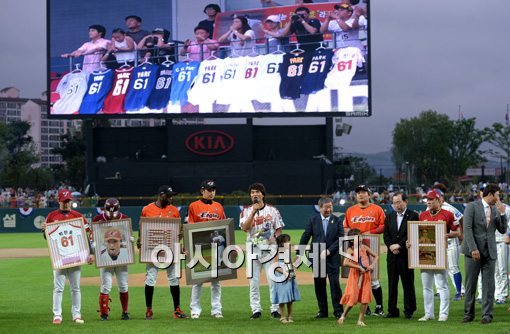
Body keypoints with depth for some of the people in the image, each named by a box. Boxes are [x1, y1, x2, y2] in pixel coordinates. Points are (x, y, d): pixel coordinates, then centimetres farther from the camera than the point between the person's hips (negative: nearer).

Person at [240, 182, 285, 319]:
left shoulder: (272, 210, 6)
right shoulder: (246, 211, 6)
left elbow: (278, 229, 7)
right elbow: (245, 228, -9)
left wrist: (274, 238, -13)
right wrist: (254, 211, -15)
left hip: (269, 247, -1)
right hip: (253, 248, 1)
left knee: (273, 279, -4)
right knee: (253, 280, 0)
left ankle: (275, 309, 1)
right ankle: (256, 309, 6)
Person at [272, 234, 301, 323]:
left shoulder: (289, 253, 10)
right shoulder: (278, 253, -9)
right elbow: (276, 267, -12)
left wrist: (293, 272, 0)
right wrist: (284, 273, -21)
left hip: (290, 278, 6)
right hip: (281, 279, -6)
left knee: (290, 299, 9)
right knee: (282, 299, -1)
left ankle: (289, 317, 17)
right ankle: (282, 317, 7)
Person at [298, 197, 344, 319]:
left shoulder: (337, 221, 3)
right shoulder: (313, 220, 5)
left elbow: (341, 239, -4)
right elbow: (305, 237, 4)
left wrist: (328, 251, -13)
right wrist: (299, 254, -3)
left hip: (333, 257, -1)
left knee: (335, 283, -5)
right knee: (319, 285, 5)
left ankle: (338, 311, 2)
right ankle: (322, 311, 14)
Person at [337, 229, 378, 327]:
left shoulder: (364, 248, 4)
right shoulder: (351, 250, -10)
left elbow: (376, 256, 15)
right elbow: (345, 263, -25)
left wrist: (372, 265, -3)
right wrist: (359, 267, -24)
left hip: (366, 276, 4)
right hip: (355, 276, -4)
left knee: (365, 300, 1)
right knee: (353, 299, -4)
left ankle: (361, 320, 10)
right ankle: (343, 317, 16)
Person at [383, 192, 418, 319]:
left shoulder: (413, 216, -2)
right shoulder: (389, 217, 14)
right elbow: (386, 235, 8)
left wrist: (399, 245, -14)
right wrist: (391, 246, -9)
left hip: (406, 255, -4)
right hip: (392, 256, 4)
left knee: (408, 284, 1)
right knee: (392, 284, 5)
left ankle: (409, 310, 7)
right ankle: (392, 310, 10)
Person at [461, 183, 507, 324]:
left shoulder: (496, 210, 12)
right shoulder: (472, 207, -4)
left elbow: (503, 230, 11)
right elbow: (467, 228, -11)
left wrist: (502, 213, -4)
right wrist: (473, 249, -18)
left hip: (489, 252, 4)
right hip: (473, 251, -4)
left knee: (488, 284, 1)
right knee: (470, 284, 2)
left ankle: (487, 314, 5)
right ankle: (469, 314, 11)